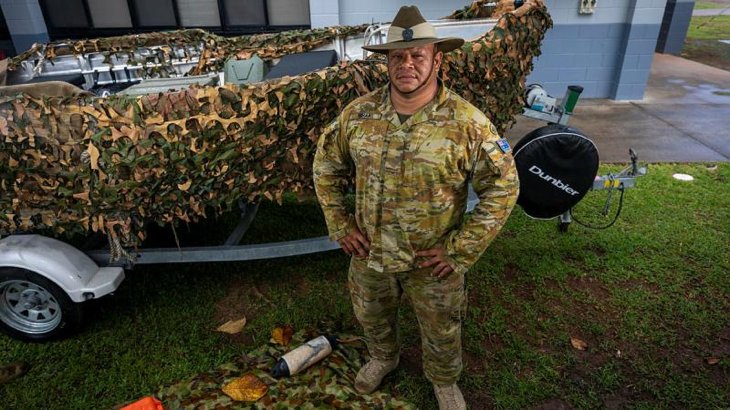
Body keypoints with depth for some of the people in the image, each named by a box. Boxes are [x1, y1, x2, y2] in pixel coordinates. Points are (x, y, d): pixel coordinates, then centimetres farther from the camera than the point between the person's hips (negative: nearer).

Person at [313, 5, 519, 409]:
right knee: (372, 317, 26)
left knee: (441, 331, 20)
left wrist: (461, 250, -15)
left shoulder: (468, 122, -17)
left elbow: (503, 187, -12)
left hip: (433, 262, -2)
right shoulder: (357, 113, -8)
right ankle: (383, 358, 60)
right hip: (369, 254, 3)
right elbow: (326, 166, 5)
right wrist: (339, 224, -1)